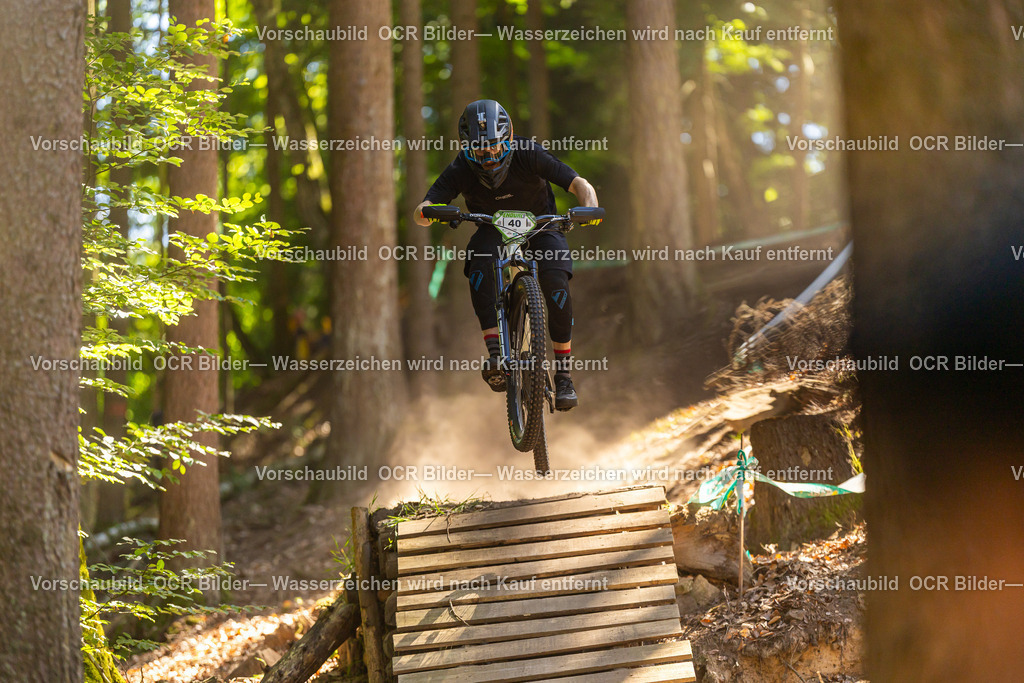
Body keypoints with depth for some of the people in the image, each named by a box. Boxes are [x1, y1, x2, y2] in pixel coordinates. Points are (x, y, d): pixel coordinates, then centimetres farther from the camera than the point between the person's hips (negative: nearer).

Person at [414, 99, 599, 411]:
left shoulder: (528, 154, -29)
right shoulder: (461, 170, -25)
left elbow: (580, 185, -31)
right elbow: (421, 212, -32)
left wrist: (590, 210, -52)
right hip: (494, 229, 1)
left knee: (556, 281, -27)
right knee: (479, 264, -33)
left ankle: (564, 372, -15)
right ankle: (495, 353, -34)